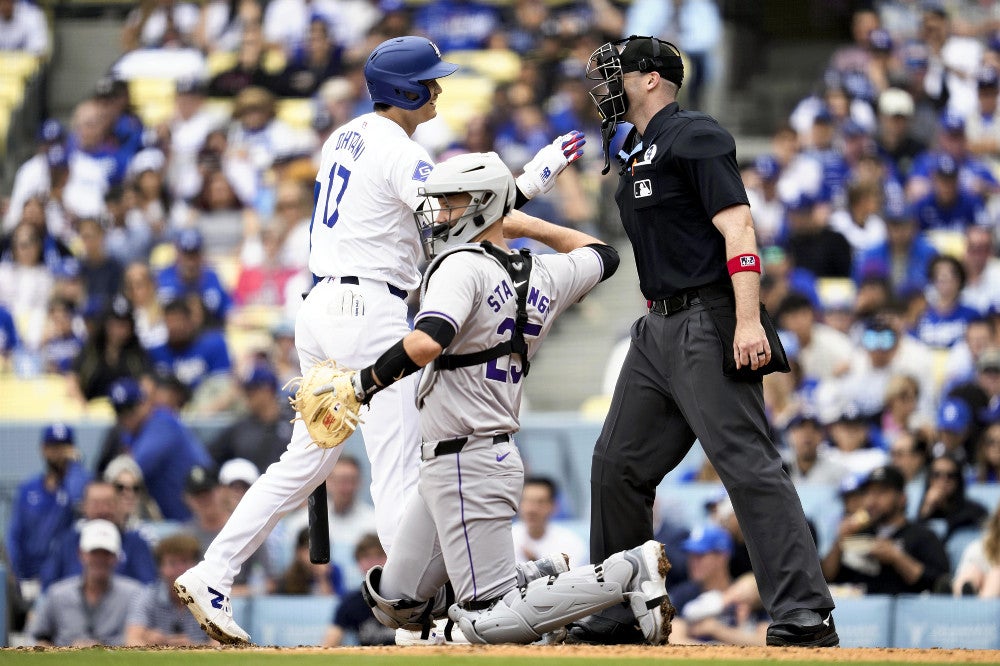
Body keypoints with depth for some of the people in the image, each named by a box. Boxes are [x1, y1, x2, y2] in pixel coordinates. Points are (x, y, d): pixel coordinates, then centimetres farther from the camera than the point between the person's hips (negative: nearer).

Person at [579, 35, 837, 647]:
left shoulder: (693, 137, -8)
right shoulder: (636, 151, 20)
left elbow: (737, 226, -17)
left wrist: (749, 321, -26)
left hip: (707, 325, -10)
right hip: (658, 330, 10)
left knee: (748, 464, -15)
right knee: (617, 466, 12)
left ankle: (804, 615, -17)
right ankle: (618, 616, 21)